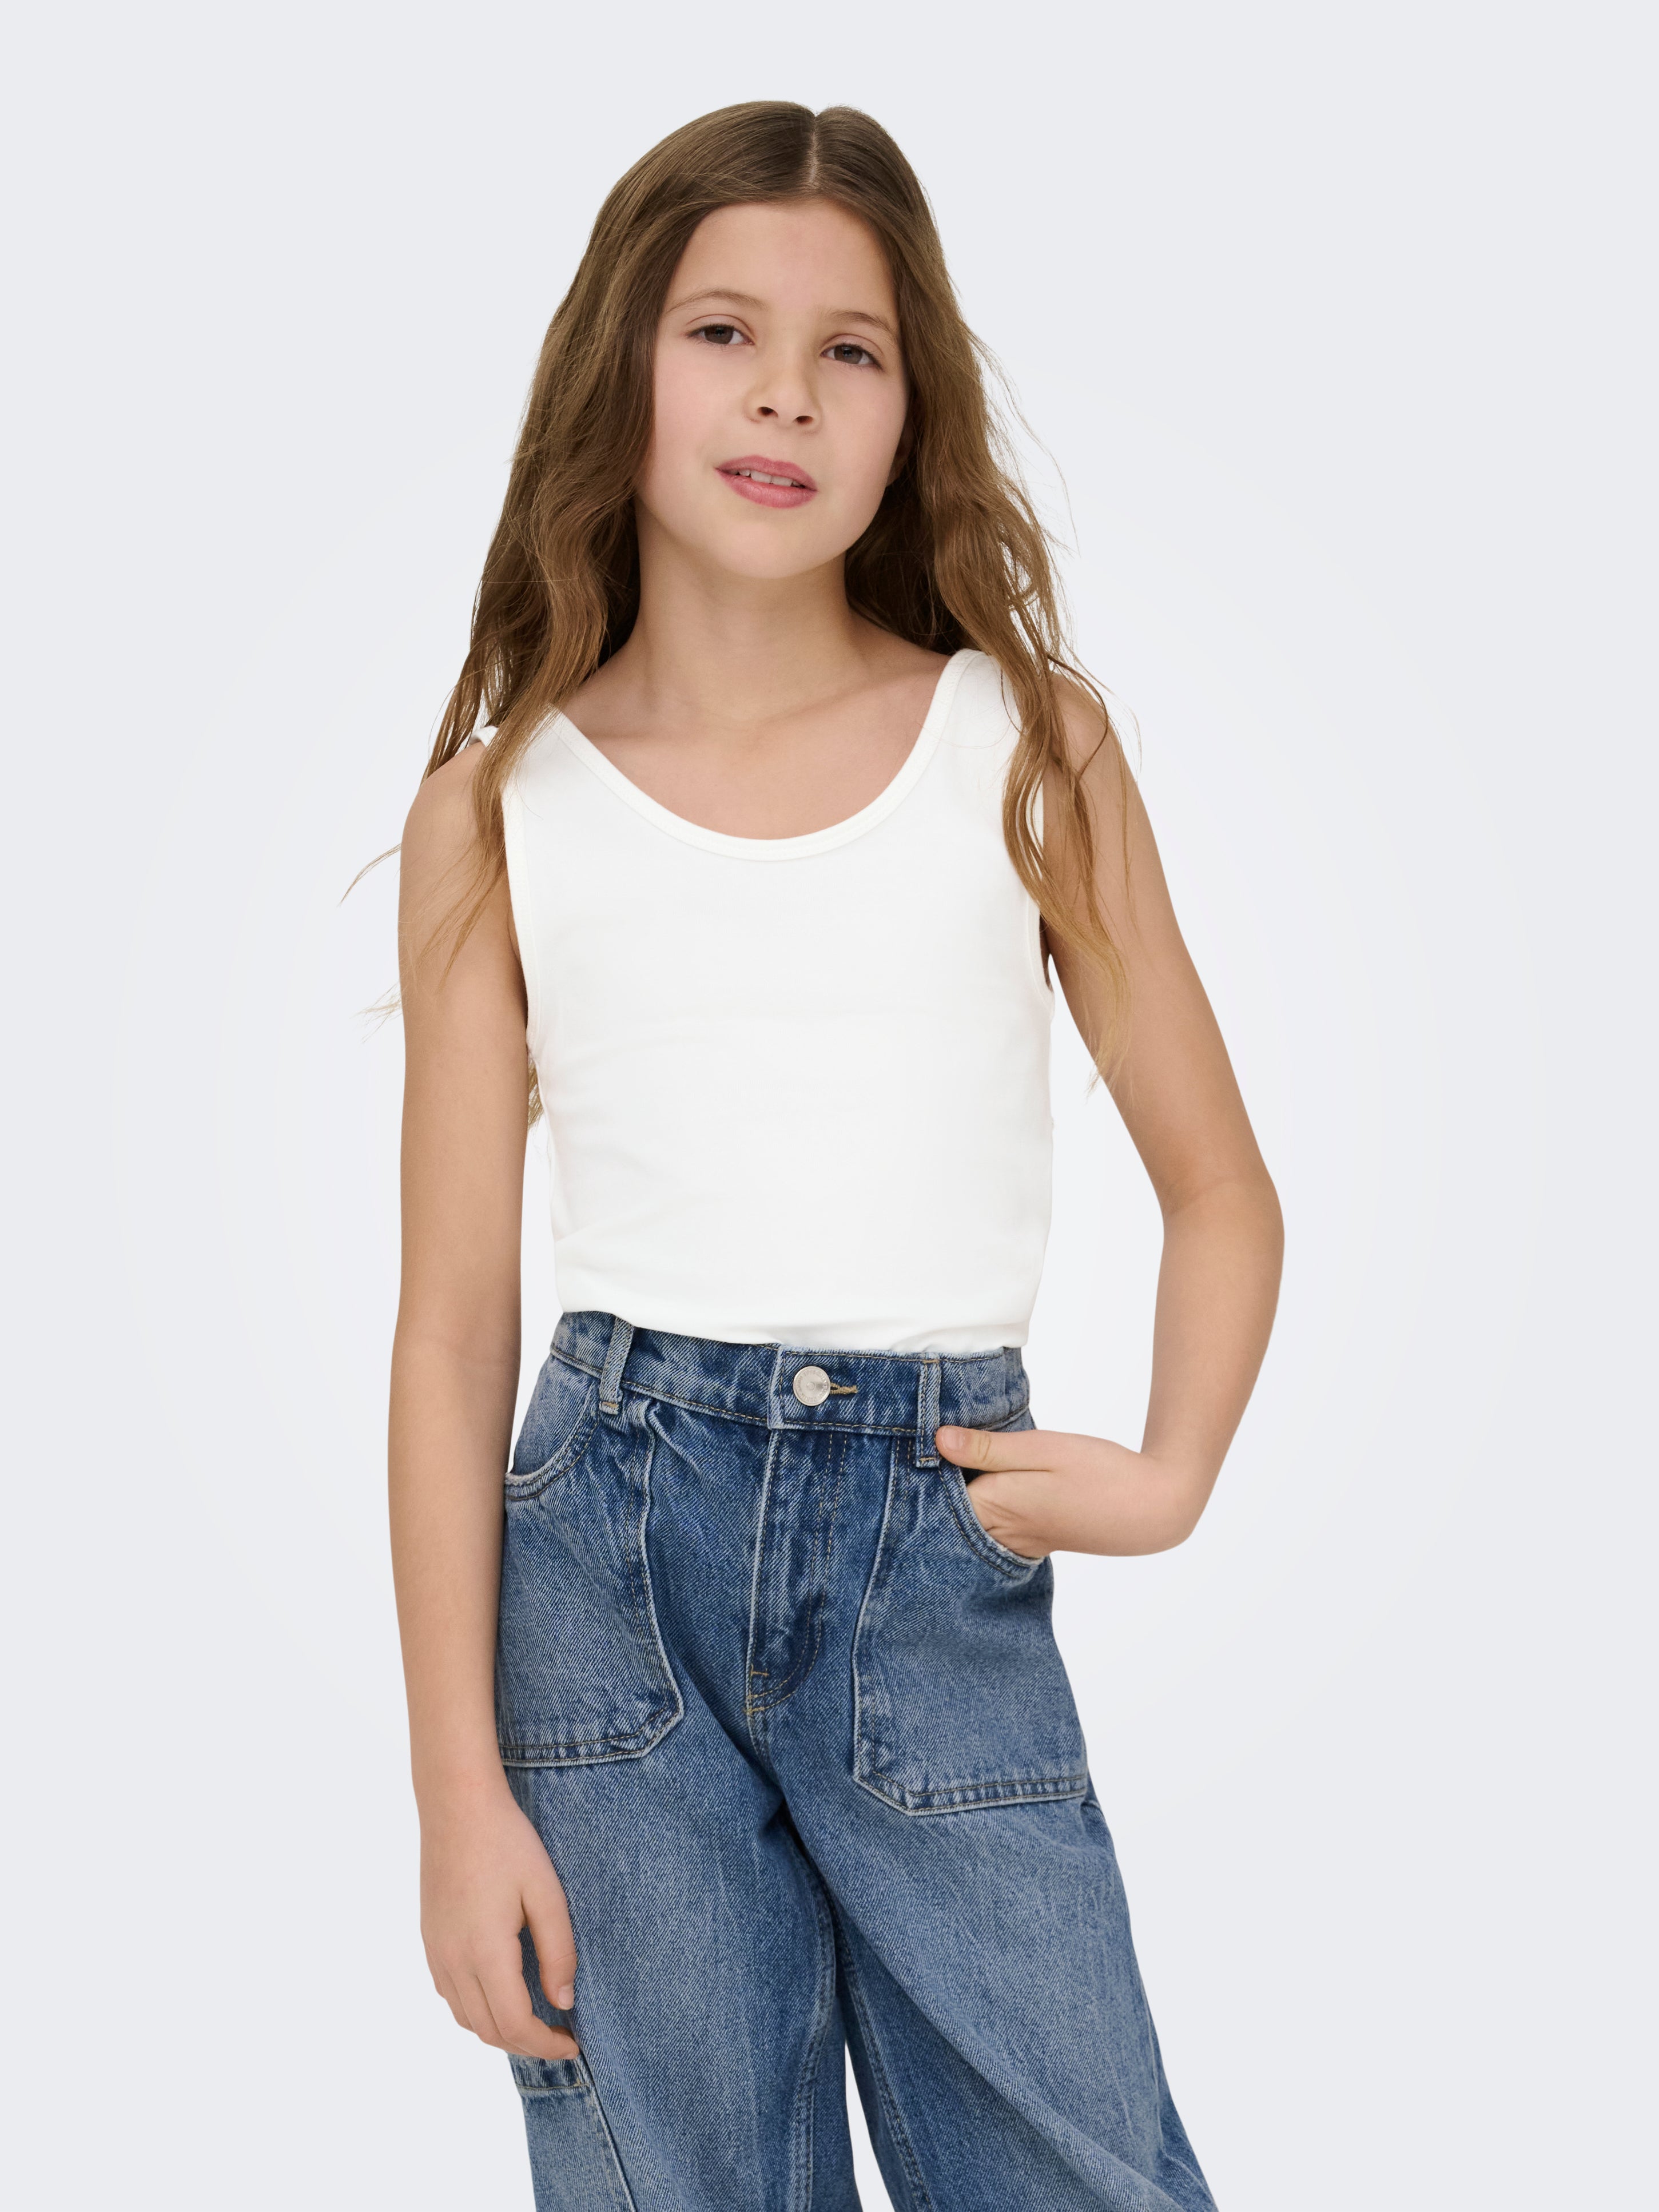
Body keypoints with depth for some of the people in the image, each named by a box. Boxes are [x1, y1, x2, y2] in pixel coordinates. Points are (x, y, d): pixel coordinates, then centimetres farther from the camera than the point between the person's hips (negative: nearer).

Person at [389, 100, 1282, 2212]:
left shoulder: (1029, 747, 4)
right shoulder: (500, 811, 2)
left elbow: (1219, 1185, 10)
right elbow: (454, 1326, 2)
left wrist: (1170, 1475, -8)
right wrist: (461, 1794, -1)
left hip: (941, 1558, 1)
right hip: (615, 1541, 0)